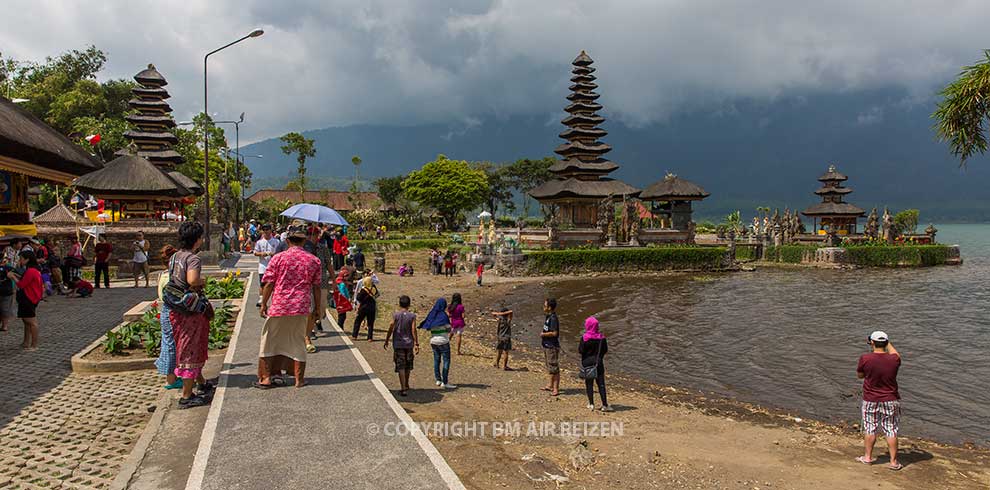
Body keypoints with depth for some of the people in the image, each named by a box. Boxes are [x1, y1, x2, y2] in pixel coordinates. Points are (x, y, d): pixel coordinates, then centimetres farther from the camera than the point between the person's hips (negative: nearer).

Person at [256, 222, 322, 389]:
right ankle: (299, 379, 15)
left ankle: (266, 378, 14)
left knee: (270, 341, 12)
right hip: (302, 308, 2)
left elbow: (269, 284, -4)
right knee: (298, 341, 13)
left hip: (279, 306, -2)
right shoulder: (314, 260, 1)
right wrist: (316, 308, 12)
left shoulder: (278, 258, -4)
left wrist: (263, 304, 7)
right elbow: (316, 287, 4)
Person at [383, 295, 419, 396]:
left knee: (401, 367, -1)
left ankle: (403, 388, -9)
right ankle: (406, 385, 35)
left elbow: (391, 329, -5)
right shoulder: (412, 316, -4)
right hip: (409, 344, 2)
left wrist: (386, 341, 7)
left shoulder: (395, 315, -5)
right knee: (408, 366, 18)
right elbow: (413, 331, -7)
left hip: (398, 344, -2)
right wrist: (416, 344, -4)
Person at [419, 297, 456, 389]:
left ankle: (438, 380, 22)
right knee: (446, 361, -3)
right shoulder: (443, 315, -14)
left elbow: (427, 327, 7)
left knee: (436, 360, 15)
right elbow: (448, 330, -11)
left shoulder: (432, 314, 4)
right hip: (443, 341, -7)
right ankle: (445, 383, -6)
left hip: (433, 341, 7)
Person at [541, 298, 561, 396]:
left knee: (554, 368, -5)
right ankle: (550, 385, 31)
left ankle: (556, 389, -2)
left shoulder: (553, 318, -20)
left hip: (552, 346, -10)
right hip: (547, 346, 10)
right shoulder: (548, 317, 11)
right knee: (550, 367, 20)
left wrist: (543, 334, -13)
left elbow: (554, 333, -24)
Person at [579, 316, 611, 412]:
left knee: (589, 383, 8)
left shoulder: (584, 338, -14)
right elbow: (605, 350, 3)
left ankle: (591, 404, 9)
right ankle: (604, 405, 3)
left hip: (587, 363, -2)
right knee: (601, 383, 6)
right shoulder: (601, 337, -4)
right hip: (599, 363, 2)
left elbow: (580, 350, -12)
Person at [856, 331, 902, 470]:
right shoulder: (894, 360, -11)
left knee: (870, 429, 12)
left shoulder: (865, 358, -17)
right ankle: (893, 461, 14)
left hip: (871, 401, -1)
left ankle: (868, 457, 24)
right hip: (890, 401, 1)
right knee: (891, 431, 8)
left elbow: (859, 375, 0)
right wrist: (888, 343, 28)